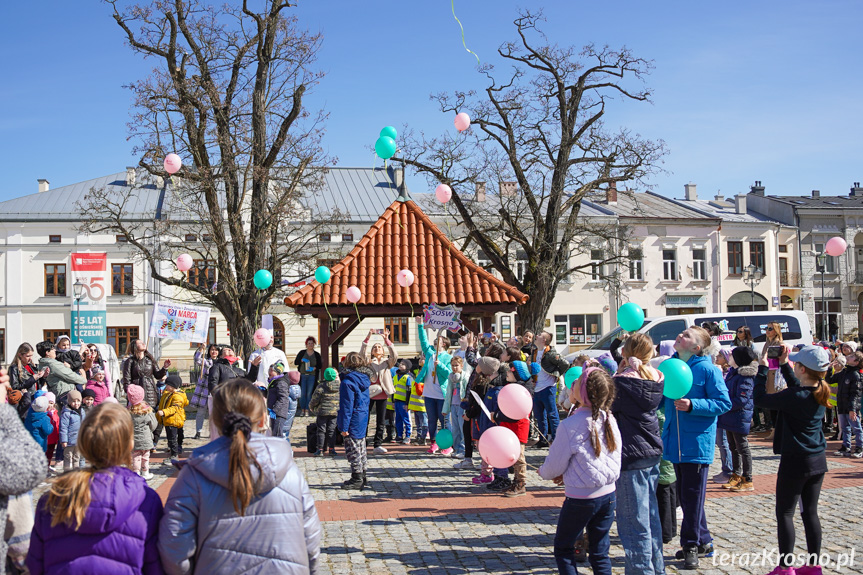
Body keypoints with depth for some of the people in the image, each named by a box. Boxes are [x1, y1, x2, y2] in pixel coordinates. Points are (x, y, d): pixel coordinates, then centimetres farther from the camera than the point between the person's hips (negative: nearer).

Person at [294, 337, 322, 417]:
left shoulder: (317, 355, 7)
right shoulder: (302, 353, 6)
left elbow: (320, 365, 8)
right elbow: (295, 362, 7)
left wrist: (314, 368, -11)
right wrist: (301, 360, -12)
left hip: (312, 376, 0)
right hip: (302, 375, 0)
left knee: (309, 394, 0)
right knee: (303, 393, -2)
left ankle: (307, 410, 7)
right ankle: (302, 410, 7)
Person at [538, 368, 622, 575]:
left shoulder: (571, 425, -20)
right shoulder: (609, 420, -3)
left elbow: (553, 467, -10)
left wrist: (543, 472, 14)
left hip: (580, 499, -5)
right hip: (608, 495, 5)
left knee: (563, 548, 12)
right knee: (600, 552, 14)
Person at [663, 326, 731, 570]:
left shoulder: (707, 369, -10)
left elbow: (724, 403, -12)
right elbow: (662, 400, 18)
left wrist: (692, 405, -22)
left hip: (697, 443, -6)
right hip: (677, 443, 6)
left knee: (692, 496, 0)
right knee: (685, 496, 13)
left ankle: (691, 544, 13)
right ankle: (703, 542, 26)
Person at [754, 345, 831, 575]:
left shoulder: (795, 397, -23)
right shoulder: (821, 392, 0)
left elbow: (760, 398, -14)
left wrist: (762, 368, -5)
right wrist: (784, 364, 18)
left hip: (796, 461, -7)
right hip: (818, 460, 8)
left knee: (784, 513, 2)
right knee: (810, 512, 14)